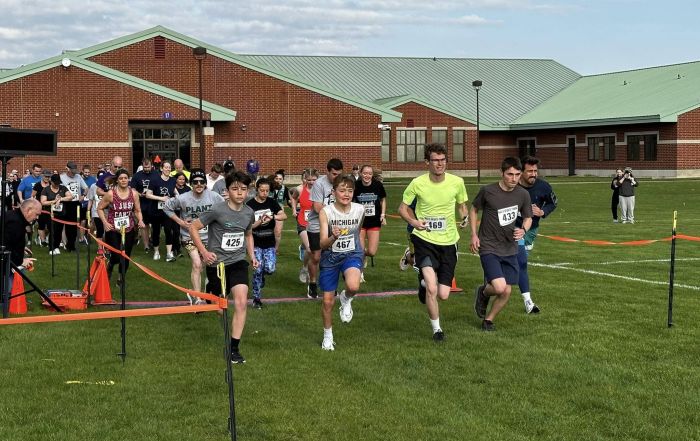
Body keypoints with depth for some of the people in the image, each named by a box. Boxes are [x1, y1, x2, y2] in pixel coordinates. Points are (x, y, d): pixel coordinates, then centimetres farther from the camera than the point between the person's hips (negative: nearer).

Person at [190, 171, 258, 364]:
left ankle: (234, 348, -6)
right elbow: (193, 227, -10)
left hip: (238, 262, 3)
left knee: (241, 302, -16)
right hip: (217, 263, -3)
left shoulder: (249, 212, 0)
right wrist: (204, 251, -17)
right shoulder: (217, 210, -16)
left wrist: (252, 255, 10)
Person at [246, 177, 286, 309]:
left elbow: (284, 216, -8)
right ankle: (256, 298, 8)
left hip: (270, 243, 2)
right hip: (256, 243, -2)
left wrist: (273, 217, -26)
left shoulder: (272, 202, 2)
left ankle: (261, 274, 28)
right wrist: (260, 221, -24)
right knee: (258, 270, -6)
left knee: (270, 269, -10)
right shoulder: (250, 205, -6)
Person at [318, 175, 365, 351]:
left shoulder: (359, 209, -9)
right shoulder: (326, 212, -17)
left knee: (353, 286, -32)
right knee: (328, 301, 8)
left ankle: (346, 299, 6)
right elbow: (323, 244, -21)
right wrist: (334, 237, -41)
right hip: (330, 257, 0)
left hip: (352, 254, 0)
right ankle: (328, 336, 34)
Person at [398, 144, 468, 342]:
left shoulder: (457, 182, -4)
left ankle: (425, 283, 39)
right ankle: (436, 329, 3)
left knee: (443, 295, 2)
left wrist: (464, 218, -7)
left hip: (448, 242, 2)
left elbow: (462, 205, 14)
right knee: (432, 288, -20)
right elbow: (402, 208, 5)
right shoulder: (418, 183, -9)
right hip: (425, 240, -2)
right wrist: (414, 222, -14)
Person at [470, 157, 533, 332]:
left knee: (506, 292, 4)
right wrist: (474, 235, -2)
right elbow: (473, 210, 6)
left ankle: (488, 320, 29)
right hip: (488, 248, -4)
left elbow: (528, 218, 13)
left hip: (510, 249, 4)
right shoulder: (487, 191, -10)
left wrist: (523, 230, -9)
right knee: (499, 287, -20)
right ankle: (483, 292, 16)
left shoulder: (523, 194, -1)